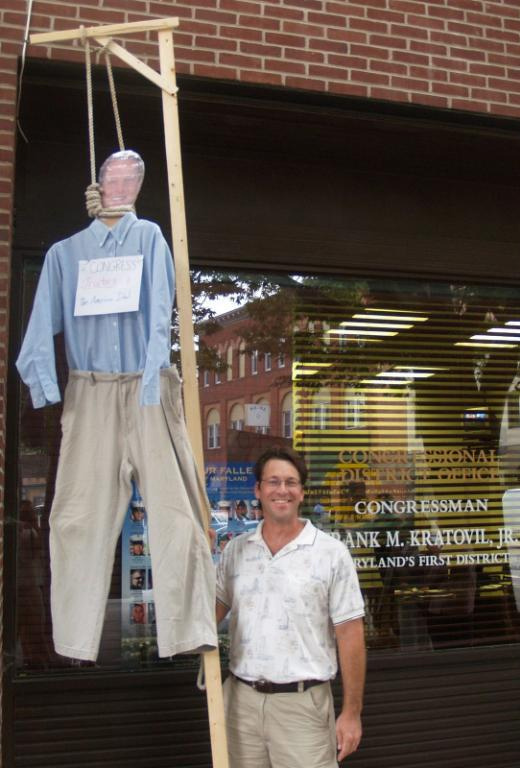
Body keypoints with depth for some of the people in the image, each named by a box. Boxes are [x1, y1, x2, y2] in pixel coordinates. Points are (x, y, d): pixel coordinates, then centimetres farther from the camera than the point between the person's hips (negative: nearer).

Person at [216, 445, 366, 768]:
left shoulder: (332, 553, -5)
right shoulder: (235, 550, 6)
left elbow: (350, 635, -4)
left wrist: (352, 711, -6)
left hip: (302, 703, -3)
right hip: (242, 699, 4)